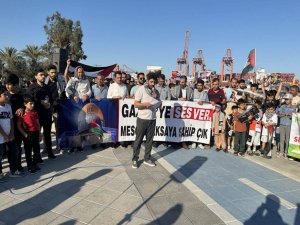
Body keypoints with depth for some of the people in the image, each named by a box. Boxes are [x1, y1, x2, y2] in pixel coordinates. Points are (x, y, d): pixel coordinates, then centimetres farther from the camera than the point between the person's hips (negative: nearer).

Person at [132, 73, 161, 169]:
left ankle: (147, 158, 23)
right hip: (142, 118, -5)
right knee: (138, 139, 3)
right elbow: (136, 104, -9)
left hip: (152, 119, 5)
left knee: (149, 139, 11)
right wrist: (144, 104, -26)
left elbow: (159, 105, 13)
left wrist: (156, 98, -5)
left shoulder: (156, 91, 9)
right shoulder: (141, 89, -6)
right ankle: (135, 159, 14)